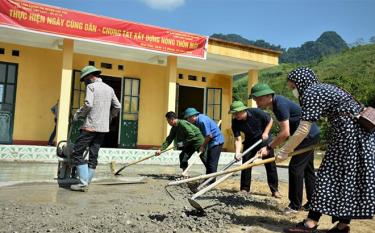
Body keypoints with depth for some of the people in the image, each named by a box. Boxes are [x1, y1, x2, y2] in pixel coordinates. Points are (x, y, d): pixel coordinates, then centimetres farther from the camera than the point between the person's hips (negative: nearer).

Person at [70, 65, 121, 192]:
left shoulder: (91, 86, -4)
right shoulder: (109, 88, 15)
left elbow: (88, 104, -17)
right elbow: (117, 107, 16)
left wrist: (77, 115, -3)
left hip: (91, 126, -7)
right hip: (103, 128, 7)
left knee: (77, 153, -1)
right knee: (93, 156, 9)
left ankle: (83, 183, -7)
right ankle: (86, 183, 12)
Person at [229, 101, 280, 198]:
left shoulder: (256, 112, -27)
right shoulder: (235, 122, -20)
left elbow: (270, 120, -10)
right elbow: (238, 139, -21)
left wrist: (265, 132, -18)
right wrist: (237, 152, -35)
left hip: (264, 140, -2)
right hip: (250, 142, 3)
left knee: (270, 165, -1)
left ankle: (275, 190, 8)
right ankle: (244, 189, 9)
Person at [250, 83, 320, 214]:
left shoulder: (280, 104, -25)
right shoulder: (276, 103, 5)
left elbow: (285, 133, -28)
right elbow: (285, 130, 13)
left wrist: (269, 147, -22)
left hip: (308, 135, -10)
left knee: (295, 168, -9)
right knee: (307, 169, 13)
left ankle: (295, 205, 0)